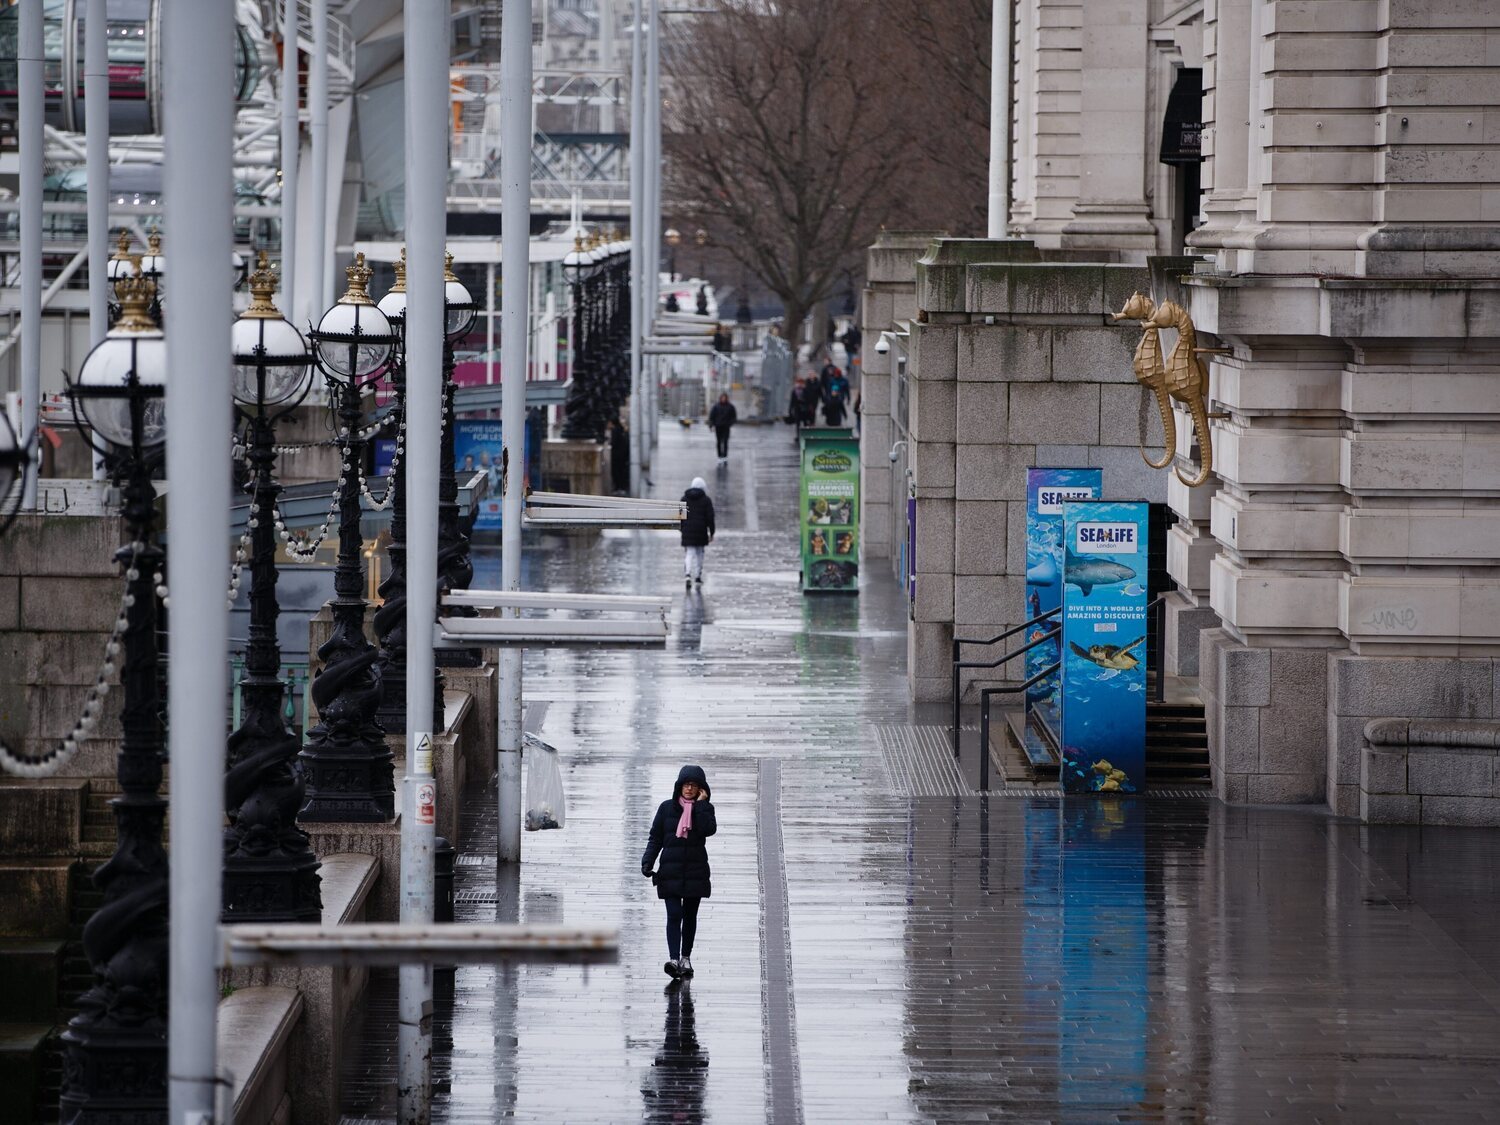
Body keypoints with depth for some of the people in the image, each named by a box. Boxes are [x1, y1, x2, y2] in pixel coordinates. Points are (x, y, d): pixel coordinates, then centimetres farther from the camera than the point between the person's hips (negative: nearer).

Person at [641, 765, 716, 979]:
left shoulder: (704, 809, 3)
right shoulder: (667, 808, 2)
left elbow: (709, 829, -18)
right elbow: (655, 838, 4)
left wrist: (701, 803, -14)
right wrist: (647, 862, -8)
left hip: (695, 872, 1)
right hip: (671, 872, -1)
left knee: (690, 915, 10)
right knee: (674, 915, -12)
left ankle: (686, 957, 21)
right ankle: (673, 959, -22)